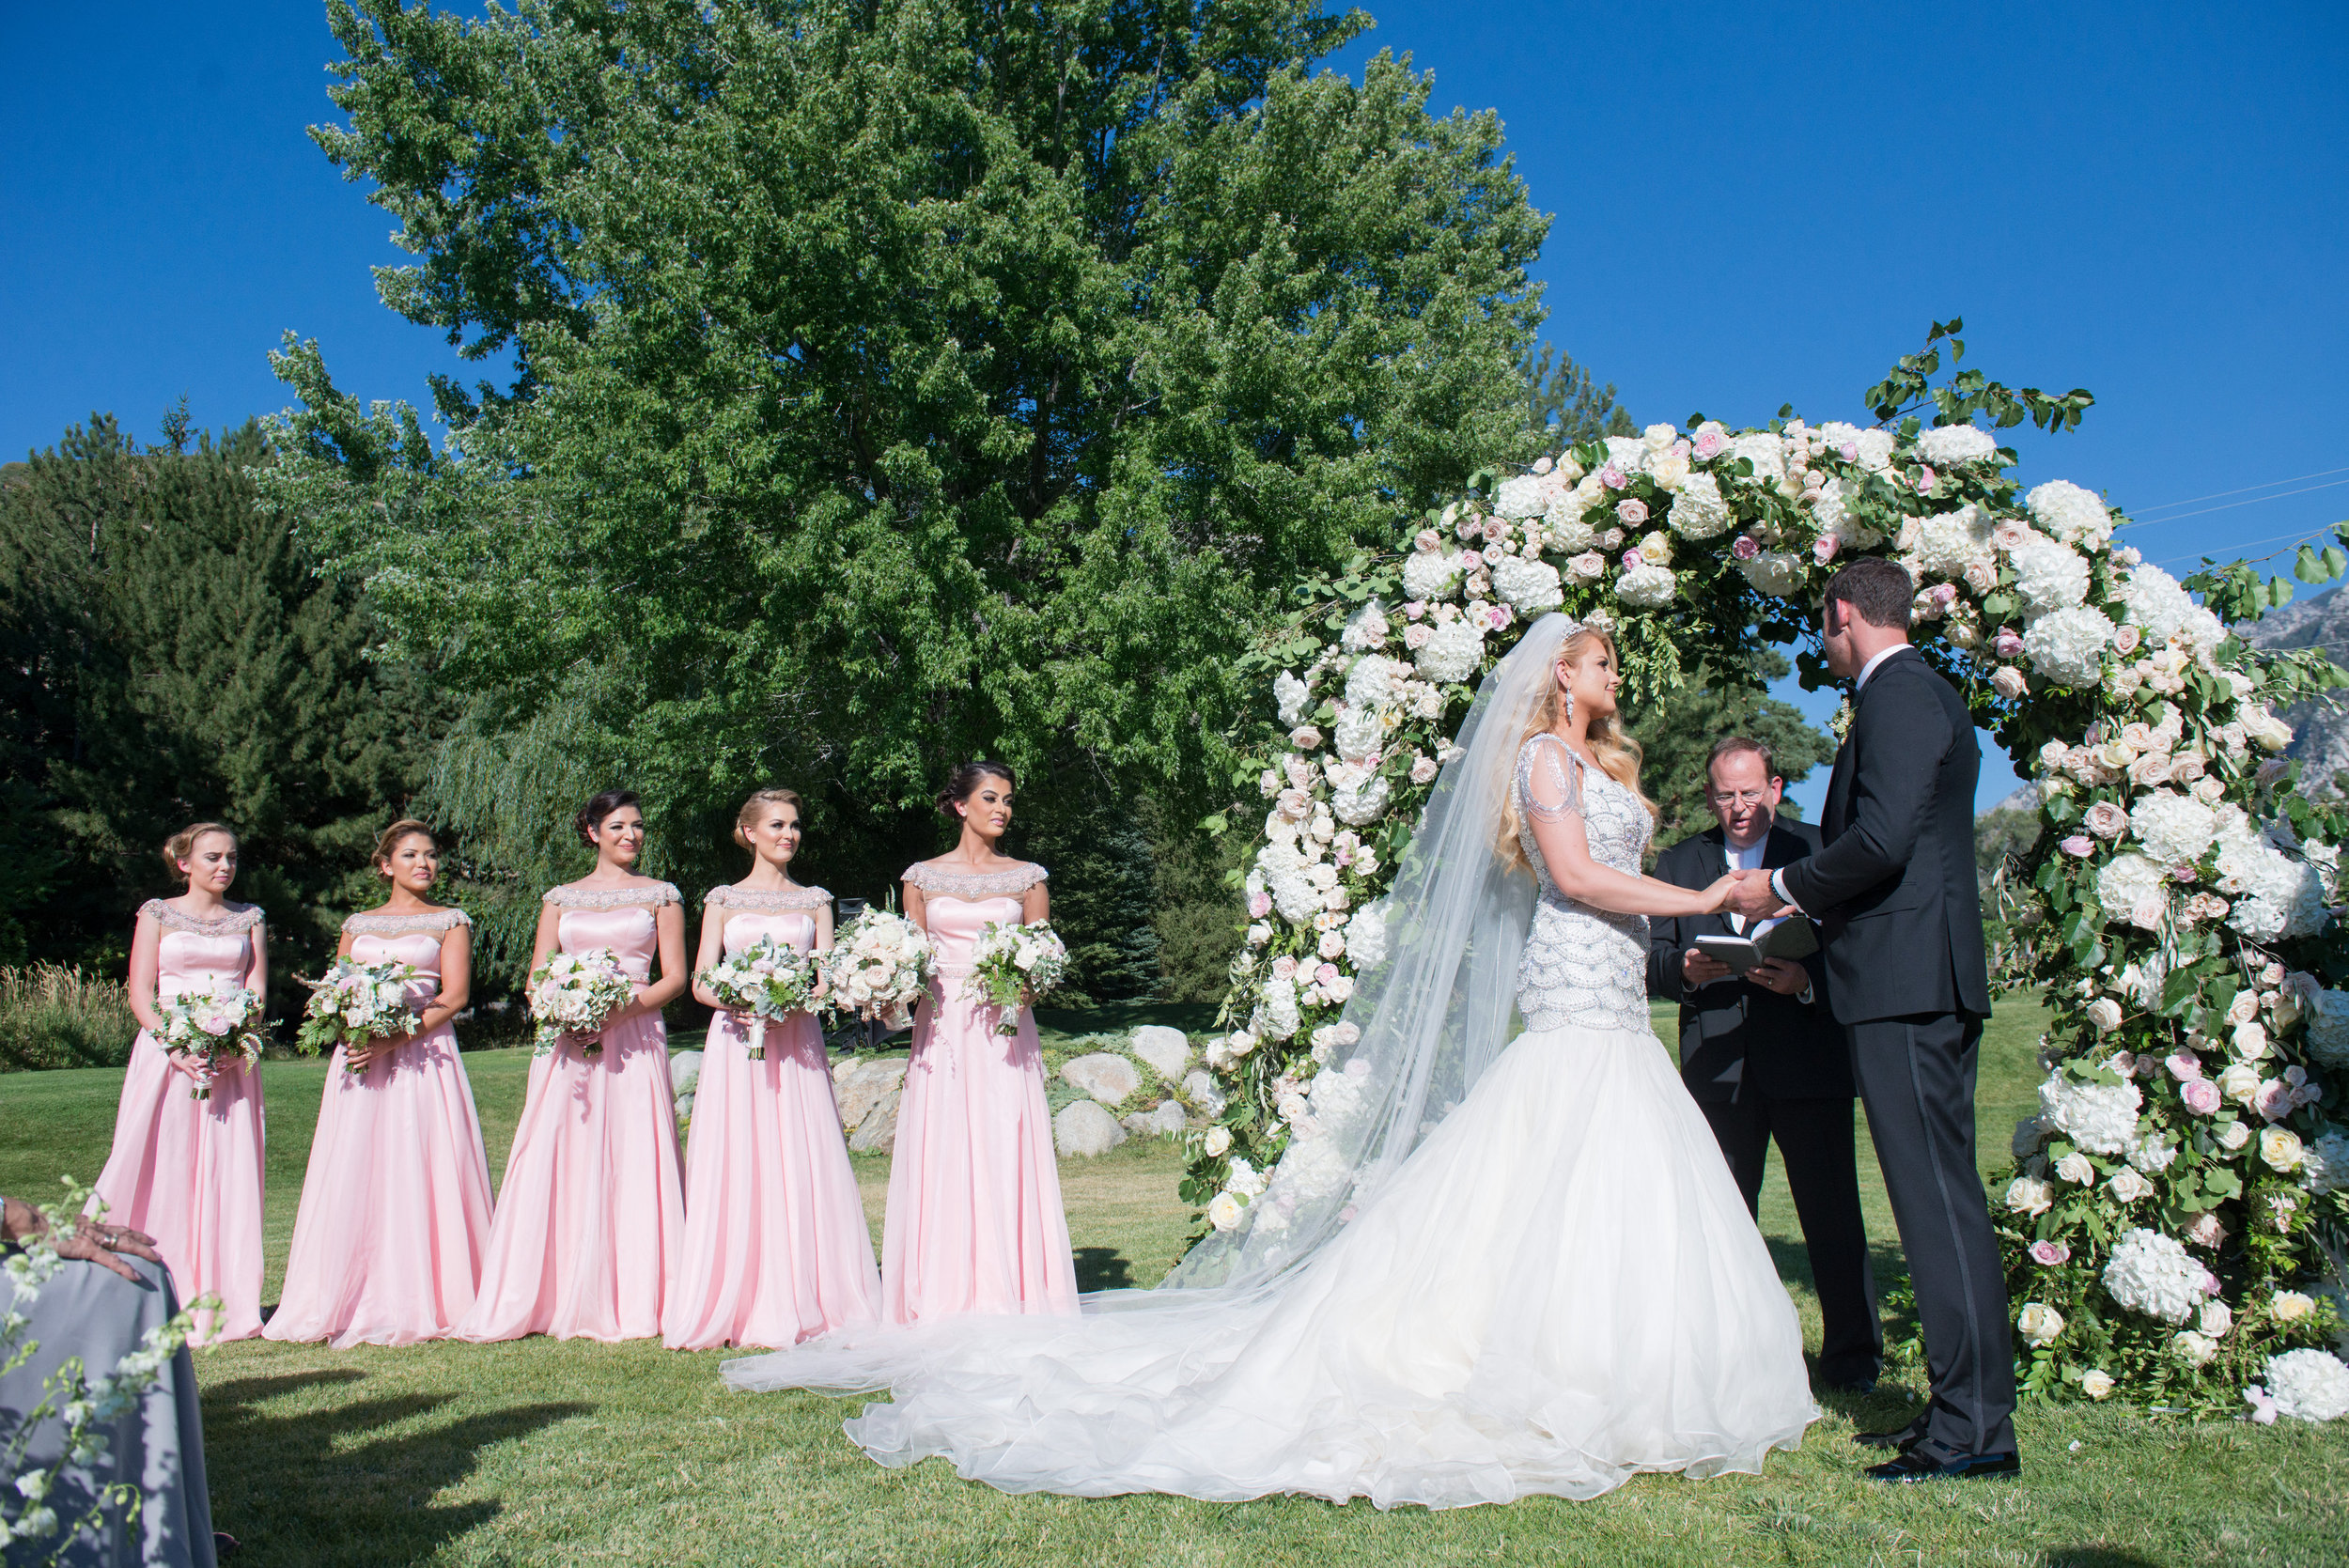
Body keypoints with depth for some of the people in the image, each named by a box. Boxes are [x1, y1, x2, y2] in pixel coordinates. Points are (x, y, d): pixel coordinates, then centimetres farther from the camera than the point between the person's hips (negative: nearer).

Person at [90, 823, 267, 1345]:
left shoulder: (249, 919, 13)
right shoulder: (157, 914, 7)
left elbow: (257, 990, 6)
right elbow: (141, 994, -1)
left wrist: (233, 1047, -11)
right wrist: (176, 1048, -15)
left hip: (232, 1060, 2)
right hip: (167, 1051, -2)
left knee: (228, 1175, -1)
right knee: (159, 1171, -6)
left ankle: (221, 1305, 4)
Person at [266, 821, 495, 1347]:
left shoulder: (451, 922, 8)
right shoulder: (357, 925, 18)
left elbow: (455, 995, -3)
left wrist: (393, 1040, -14)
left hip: (422, 1055, -3)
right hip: (359, 1057, 3)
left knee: (418, 1173, -7)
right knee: (352, 1175, -1)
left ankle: (418, 1299, -2)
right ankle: (350, 1300, 5)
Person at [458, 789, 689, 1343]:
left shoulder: (660, 896, 10)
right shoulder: (561, 898, 15)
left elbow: (675, 976, 4)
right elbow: (536, 980, 11)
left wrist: (624, 1006, -13)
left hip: (635, 1040, -2)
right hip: (569, 1043, 2)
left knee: (632, 1165, -6)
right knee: (556, 1165, -3)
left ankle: (630, 1301, -1)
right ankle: (554, 1298, 3)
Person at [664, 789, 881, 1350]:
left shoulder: (815, 900, 13)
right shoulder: (723, 900, 10)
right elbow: (700, 982, 4)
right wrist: (735, 1002, -16)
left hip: (796, 1040, 1)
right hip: (736, 1043, -1)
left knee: (802, 1167, -3)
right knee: (735, 1170, -4)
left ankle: (801, 1301, 2)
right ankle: (734, 1304, 2)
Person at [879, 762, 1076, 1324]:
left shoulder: (1027, 877, 9)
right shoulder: (923, 876, 10)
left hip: (1005, 1034, 0)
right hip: (943, 1032, 1)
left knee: (1006, 1161, -3)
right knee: (942, 1164, -1)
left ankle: (1009, 1302, 3)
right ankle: (945, 1305, 6)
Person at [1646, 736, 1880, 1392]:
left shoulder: (1821, 850, 5)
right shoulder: (1679, 863, 12)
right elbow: (1652, 962, 5)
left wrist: (1805, 981, -20)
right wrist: (1685, 970, -16)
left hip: (1809, 1060, -2)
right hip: (1718, 1065, 2)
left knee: (1832, 1209, 1)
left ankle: (1853, 1355, 15)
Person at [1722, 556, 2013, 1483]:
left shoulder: (1898, 695, -10)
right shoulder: (1924, 694, 22)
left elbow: (1881, 839, -21)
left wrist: (1785, 888, -7)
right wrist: (1815, 902, 22)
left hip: (1906, 983, -11)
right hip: (1926, 980, 11)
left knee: (1935, 1193, -9)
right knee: (1939, 1192, 12)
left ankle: (1974, 1426, -5)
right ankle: (1964, 1408, 18)